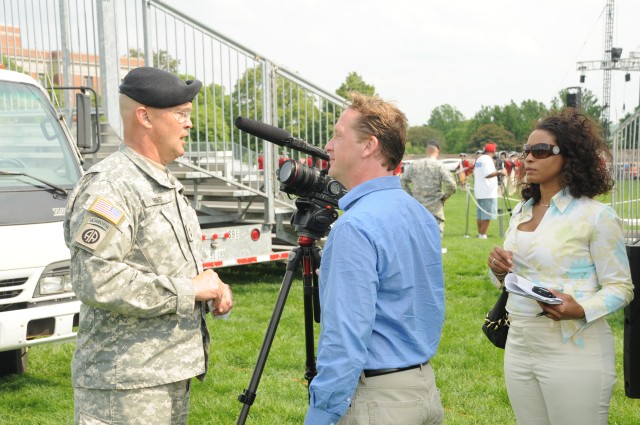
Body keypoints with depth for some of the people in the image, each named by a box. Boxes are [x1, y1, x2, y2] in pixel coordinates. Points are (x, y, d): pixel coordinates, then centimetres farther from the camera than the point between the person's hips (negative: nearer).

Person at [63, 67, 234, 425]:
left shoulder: (167, 183, 16)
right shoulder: (108, 187, -16)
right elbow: (97, 281, -27)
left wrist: (212, 287, 6)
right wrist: (190, 289, -19)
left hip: (174, 374, 9)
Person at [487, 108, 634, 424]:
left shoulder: (596, 215, -10)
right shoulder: (521, 212, 10)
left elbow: (620, 286, -9)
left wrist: (581, 309, -27)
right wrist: (499, 270, -4)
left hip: (575, 352, -6)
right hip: (519, 347, 6)